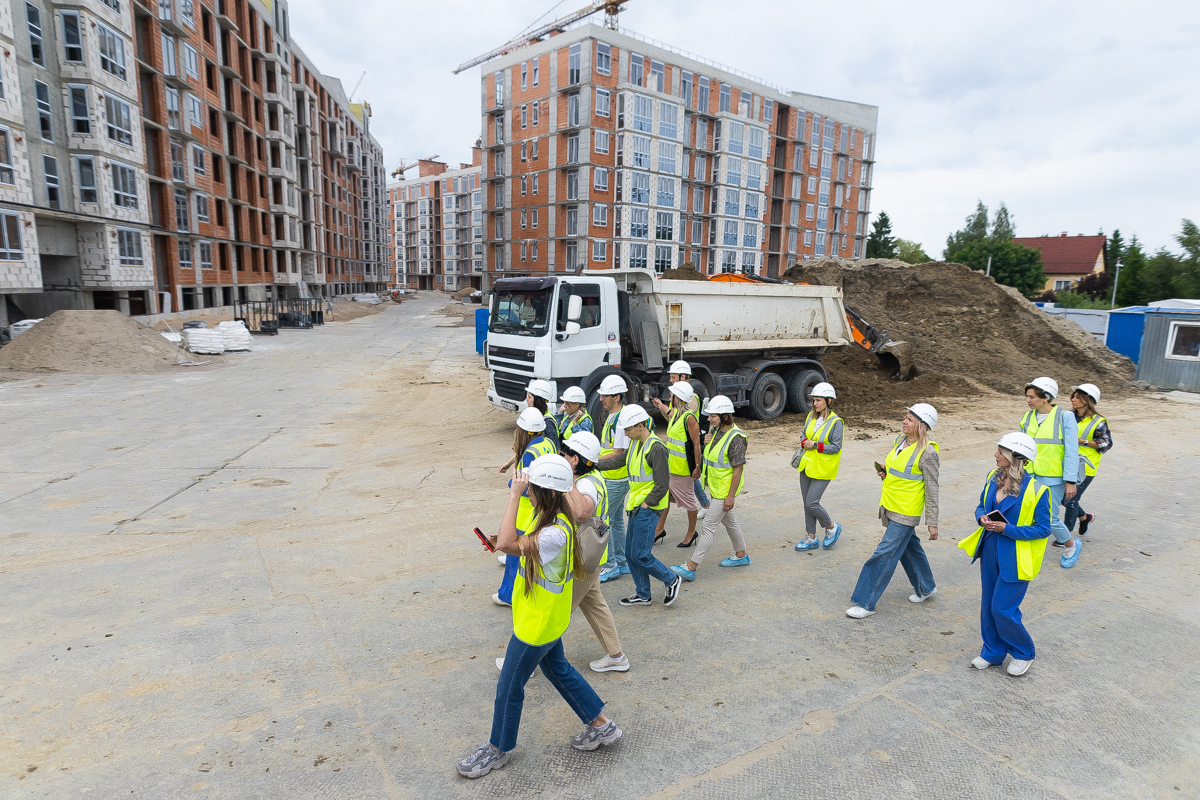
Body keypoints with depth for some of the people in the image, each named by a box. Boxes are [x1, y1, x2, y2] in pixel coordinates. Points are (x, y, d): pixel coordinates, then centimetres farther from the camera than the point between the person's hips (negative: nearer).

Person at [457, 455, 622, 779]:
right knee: (558, 670, 26)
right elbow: (527, 549, 11)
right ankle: (601, 725, 40)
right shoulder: (550, 519, -3)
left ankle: (498, 749, 34)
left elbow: (506, 544, -44)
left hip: (538, 623, -10)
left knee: (509, 687, 10)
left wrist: (515, 495, -42)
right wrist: (506, 542, -5)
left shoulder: (555, 532, -34)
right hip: (548, 619, 10)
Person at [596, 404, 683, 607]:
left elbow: (663, 485, -19)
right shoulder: (635, 443, 9)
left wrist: (645, 505, -16)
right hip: (636, 506, 9)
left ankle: (671, 580, 15)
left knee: (640, 555, -7)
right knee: (631, 550, 13)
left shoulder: (656, 448, -19)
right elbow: (619, 460, 20)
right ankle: (642, 595, 26)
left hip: (648, 508, -9)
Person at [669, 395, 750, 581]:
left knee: (708, 527, -7)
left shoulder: (735, 438, -23)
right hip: (716, 487, 9)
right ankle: (741, 555, 39)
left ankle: (691, 567, -4)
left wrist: (731, 496, -21)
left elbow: (738, 469, -22)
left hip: (725, 490, -9)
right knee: (729, 521, 22)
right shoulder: (716, 430, 3)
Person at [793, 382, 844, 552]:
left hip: (822, 469, -7)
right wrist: (805, 442, -8)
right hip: (807, 465, 7)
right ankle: (811, 538, 23)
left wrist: (815, 445, -19)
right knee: (807, 503, 11)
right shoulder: (811, 416, 5)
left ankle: (832, 527, 19)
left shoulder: (835, 422, -14)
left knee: (811, 503, -8)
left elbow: (836, 447, -15)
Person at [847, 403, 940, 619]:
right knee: (909, 547, 23)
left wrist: (932, 523, -12)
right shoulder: (901, 441, 4)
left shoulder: (927, 452, -19)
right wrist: (885, 473, 1)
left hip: (905, 513, -8)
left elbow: (932, 490, -14)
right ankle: (926, 588, 45)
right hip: (890, 507, 8)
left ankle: (866, 603, 1)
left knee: (885, 554, -6)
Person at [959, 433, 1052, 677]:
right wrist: (982, 518, -10)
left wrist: (1006, 528, -22)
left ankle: (1023, 654, 26)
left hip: (1014, 558, -6)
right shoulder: (993, 478, 0)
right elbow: (981, 507, 12)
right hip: (990, 552, 6)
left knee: (1003, 609, -1)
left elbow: (1043, 529, -13)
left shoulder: (1036, 490, -19)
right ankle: (993, 652, 34)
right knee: (988, 606, 15)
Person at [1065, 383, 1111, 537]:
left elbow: (1106, 444, -8)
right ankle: (1085, 518, 41)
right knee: (1063, 498, 13)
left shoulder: (1098, 422, -10)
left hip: (1084, 468, -6)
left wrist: (1082, 441, -18)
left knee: (1071, 500, -4)